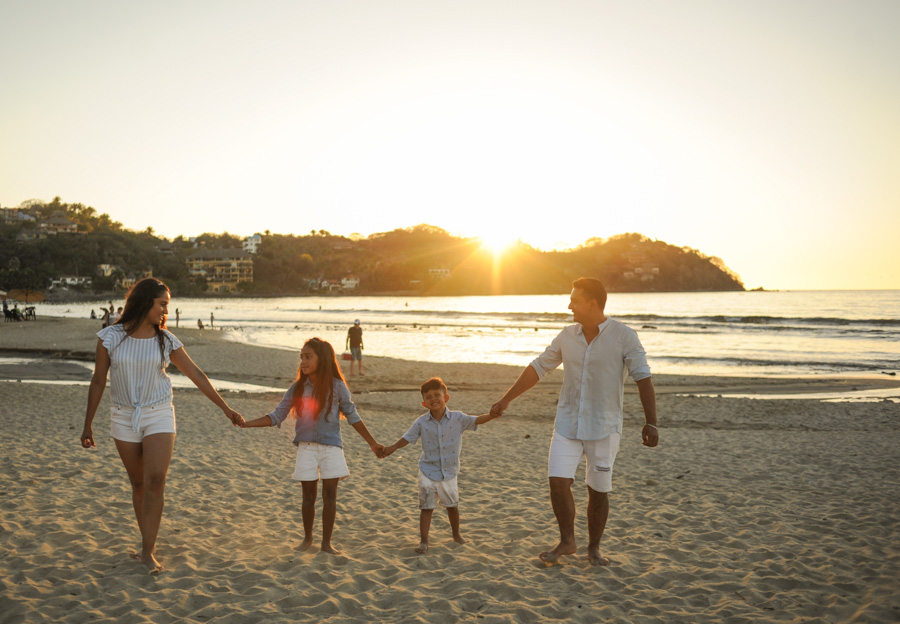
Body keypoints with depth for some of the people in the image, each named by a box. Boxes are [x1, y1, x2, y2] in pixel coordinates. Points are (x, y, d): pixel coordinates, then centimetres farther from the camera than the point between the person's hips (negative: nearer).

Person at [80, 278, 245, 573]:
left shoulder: (166, 340, -4)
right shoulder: (110, 337, -7)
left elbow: (196, 375, 1)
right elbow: (98, 381, 0)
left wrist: (226, 408, 1)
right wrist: (87, 425, 2)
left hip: (159, 416, 0)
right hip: (125, 418, 1)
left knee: (156, 481, -14)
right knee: (139, 484, 9)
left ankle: (148, 551, -7)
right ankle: (148, 543, 25)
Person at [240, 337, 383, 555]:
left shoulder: (337, 386, -6)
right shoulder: (297, 388, -1)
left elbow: (352, 416, 3)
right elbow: (276, 416, 1)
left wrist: (372, 443, 6)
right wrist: (247, 423, -9)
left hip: (331, 447, -1)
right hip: (306, 447, 1)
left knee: (330, 494, 1)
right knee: (308, 495, 8)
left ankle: (326, 542, 13)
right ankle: (307, 538, 28)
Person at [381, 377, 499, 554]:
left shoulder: (457, 418, -8)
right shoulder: (421, 422, -8)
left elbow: (476, 420, -12)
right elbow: (408, 438, -2)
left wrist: (492, 415, -29)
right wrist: (391, 448, -13)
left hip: (449, 472, 1)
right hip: (428, 472, -1)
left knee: (452, 506, 17)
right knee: (426, 507, 1)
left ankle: (456, 534, 38)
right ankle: (423, 541, 10)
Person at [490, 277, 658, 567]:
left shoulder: (624, 337, -10)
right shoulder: (567, 336, 3)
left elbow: (643, 377, -14)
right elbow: (538, 368, 10)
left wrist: (651, 422, -24)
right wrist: (506, 399, 9)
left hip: (604, 427, -3)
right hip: (568, 423, 3)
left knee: (599, 490, 5)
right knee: (558, 481, -6)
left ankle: (594, 548, 25)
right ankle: (567, 542, 15)